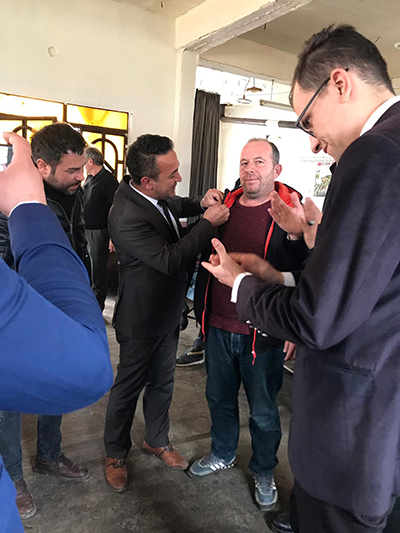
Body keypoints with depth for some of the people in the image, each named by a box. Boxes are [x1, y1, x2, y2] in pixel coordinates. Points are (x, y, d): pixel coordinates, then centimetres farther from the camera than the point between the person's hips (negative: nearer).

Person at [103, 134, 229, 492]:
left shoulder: (153, 194, -4)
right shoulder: (128, 217, -31)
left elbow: (175, 206, 19)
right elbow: (170, 260, -29)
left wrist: (200, 203, -2)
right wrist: (209, 222, -23)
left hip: (167, 312, 8)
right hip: (142, 320, -8)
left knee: (162, 382, 22)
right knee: (129, 386, 13)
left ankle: (157, 440, 45)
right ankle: (116, 454, 37)